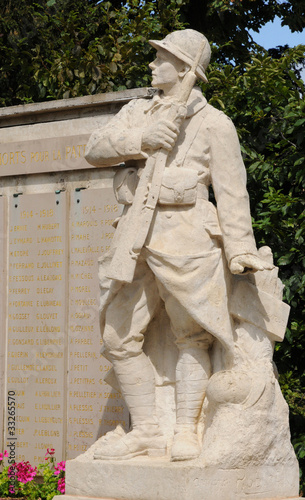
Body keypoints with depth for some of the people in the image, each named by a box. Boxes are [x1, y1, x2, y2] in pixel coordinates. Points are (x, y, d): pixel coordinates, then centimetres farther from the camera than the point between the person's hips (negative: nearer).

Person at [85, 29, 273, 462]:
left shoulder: (213, 123, 3)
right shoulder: (137, 112, 21)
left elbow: (232, 191, -1)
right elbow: (95, 149, 7)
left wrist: (240, 250, -9)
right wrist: (140, 140, -10)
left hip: (183, 233, -6)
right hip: (135, 231, 6)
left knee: (192, 334, -3)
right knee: (120, 337, 2)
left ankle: (186, 431, 2)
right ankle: (145, 431, 8)